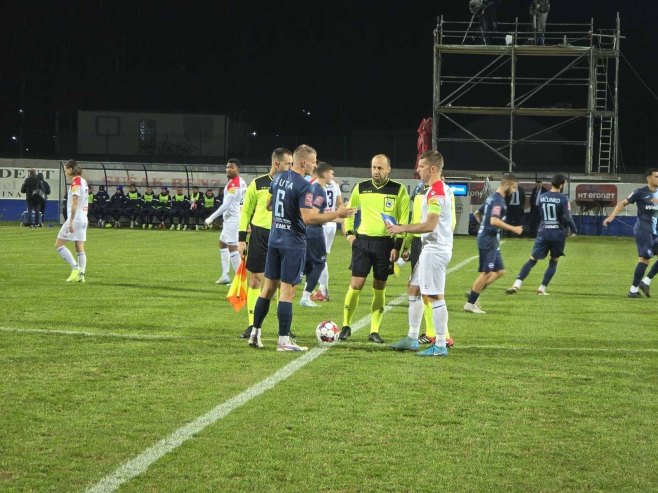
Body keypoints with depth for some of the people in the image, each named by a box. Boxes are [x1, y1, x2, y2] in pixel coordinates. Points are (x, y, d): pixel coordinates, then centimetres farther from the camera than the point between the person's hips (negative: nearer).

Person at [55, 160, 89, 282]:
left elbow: (75, 203, -20)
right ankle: (81, 274, 5)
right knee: (80, 248, 9)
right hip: (83, 219, 9)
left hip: (75, 218, -9)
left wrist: (71, 222, -21)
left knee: (59, 245, -3)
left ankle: (75, 268, -12)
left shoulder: (76, 182, -14)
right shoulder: (83, 181, 13)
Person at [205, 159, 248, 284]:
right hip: (230, 218, 10)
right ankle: (225, 275, 21)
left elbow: (226, 205, -22)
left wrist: (211, 218, -19)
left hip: (232, 218, -10)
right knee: (222, 243, 18)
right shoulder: (241, 182, 11)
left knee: (232, 247, -8)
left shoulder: (234, 184, -19)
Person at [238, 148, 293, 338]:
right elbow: (245, 211, 5)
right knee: (255, 280, 2)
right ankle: (252, 325, 10)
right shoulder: (257, 184, 1)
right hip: (259, 235, -1)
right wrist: (242, 239, 0)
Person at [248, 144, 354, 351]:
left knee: (268, 287, 14)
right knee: (287, 291, -4)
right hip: (293, 244, -7)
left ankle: (255, 334, 17)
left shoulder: (278, 178, 7)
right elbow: (308, 218, -24)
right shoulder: (303, 186, -17)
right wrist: (336, 215, -18)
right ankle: (283, 341, -3)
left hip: (274, 239, 7)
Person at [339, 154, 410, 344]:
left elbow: (404, 220, -1)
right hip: (363, 241, 1)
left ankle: (374, 331, 10)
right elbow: (349, 210, 20)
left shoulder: (399, 190, -2)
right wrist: (349, 232, 8)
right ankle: (346, 326, 10)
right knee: (356, 285, -4)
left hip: (386, 243, -1)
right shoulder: (361, 188, 5)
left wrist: (397, 246, -8)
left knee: (379, 288, 3)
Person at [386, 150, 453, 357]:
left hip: (435, 250, -11)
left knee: (435, 296, -6)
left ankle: (440, 345, -2)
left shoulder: (436, 192, -19)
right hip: (430, 248, 11)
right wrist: (404, 228, 19)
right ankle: (412, 339, 22)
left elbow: (430, 225, -24)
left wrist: (402, 228, -16)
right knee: (414, 290, 16)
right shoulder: (439, 189, 14)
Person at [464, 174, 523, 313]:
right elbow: (494, 220, -29)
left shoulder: (492, 198, 14)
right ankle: (470, 304, 2)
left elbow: (477, 213, 26)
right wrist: (513, 229, -25)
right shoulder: (498, 200, -16)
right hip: (489, 240, -10)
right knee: (485, 273, -4)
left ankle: (474, 293, 13)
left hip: (490, 240, 10)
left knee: (499, 271, 13)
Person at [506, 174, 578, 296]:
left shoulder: (542, 197, 4)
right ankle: (542, 288, 9)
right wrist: (574, 230, 2)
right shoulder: (563, 199, -9)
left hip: (543, 232, 3)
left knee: (532, 259, 1)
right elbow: (568, 218, -13)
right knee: (554, 261, 14)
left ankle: (517, 284, -14)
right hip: (558, 232, -3)